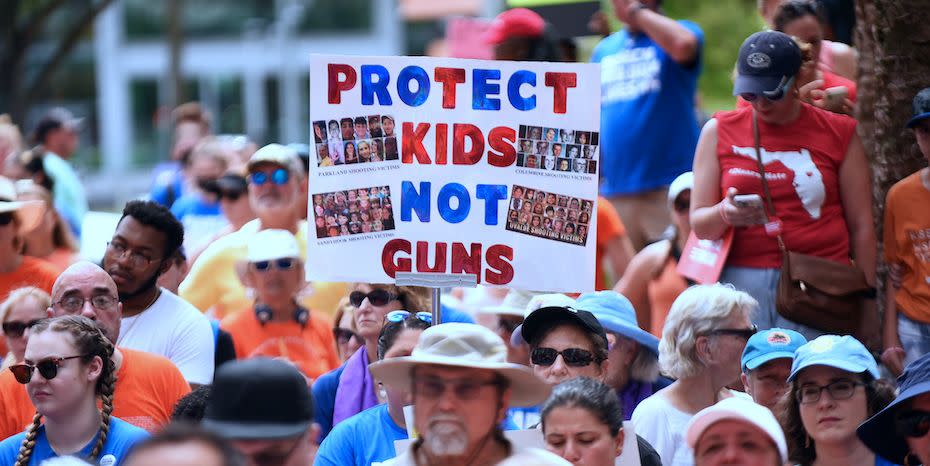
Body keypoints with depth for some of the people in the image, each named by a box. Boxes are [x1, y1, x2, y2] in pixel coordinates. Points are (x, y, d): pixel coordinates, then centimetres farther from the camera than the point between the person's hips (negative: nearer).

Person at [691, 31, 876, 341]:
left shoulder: (838, 133, 9)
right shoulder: (719, 132, 11)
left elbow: (861, 226, 8)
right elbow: (698, 224, 9)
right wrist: (725, 214, -13)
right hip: (741, 282, 1)